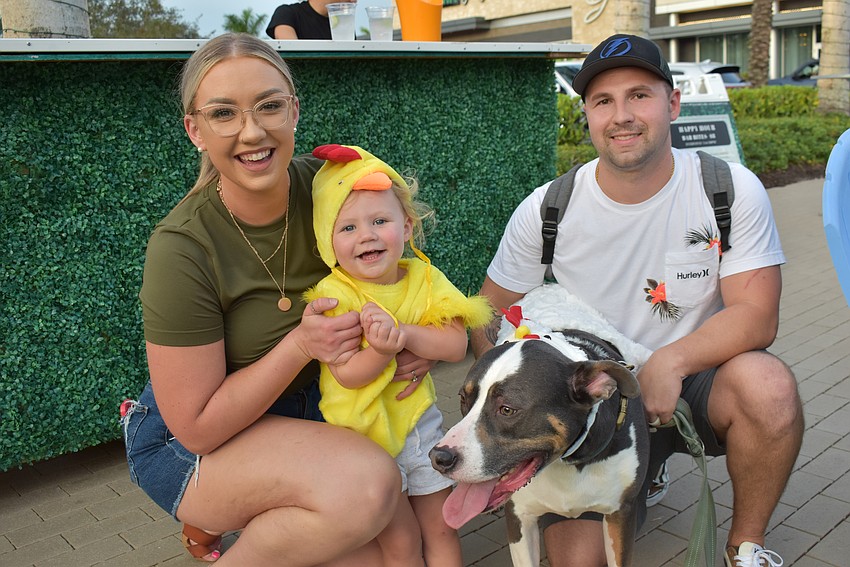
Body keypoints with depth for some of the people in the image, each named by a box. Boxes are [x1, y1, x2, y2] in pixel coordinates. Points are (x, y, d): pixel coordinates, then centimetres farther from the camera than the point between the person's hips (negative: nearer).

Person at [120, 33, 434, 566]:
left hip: (301, 412, 6)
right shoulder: (182, 247, -27)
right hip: (191, 445, -5)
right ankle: (214, 516, -2)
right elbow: (198, 427, -20)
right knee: (369, 483, -30)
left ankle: (234, 515, 21)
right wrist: (301, 343, -30)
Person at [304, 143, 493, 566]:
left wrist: (404, 332, -29)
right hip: (362, 435, -4)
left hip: (420, 423, 4)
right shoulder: (332, 294, -17)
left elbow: (455, 346, -14)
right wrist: (385, 347, -39)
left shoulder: (423, 278, -5)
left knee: (441, 528, 15)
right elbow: (347, 374, -20)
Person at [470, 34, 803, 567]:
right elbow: (489, 318, -1)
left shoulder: (732, 189, -12)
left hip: (695, 381, 0)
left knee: (768, 385, -33)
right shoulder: (546, 211, -10)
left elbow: (757, 315, -16)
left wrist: (672, 361, -34)